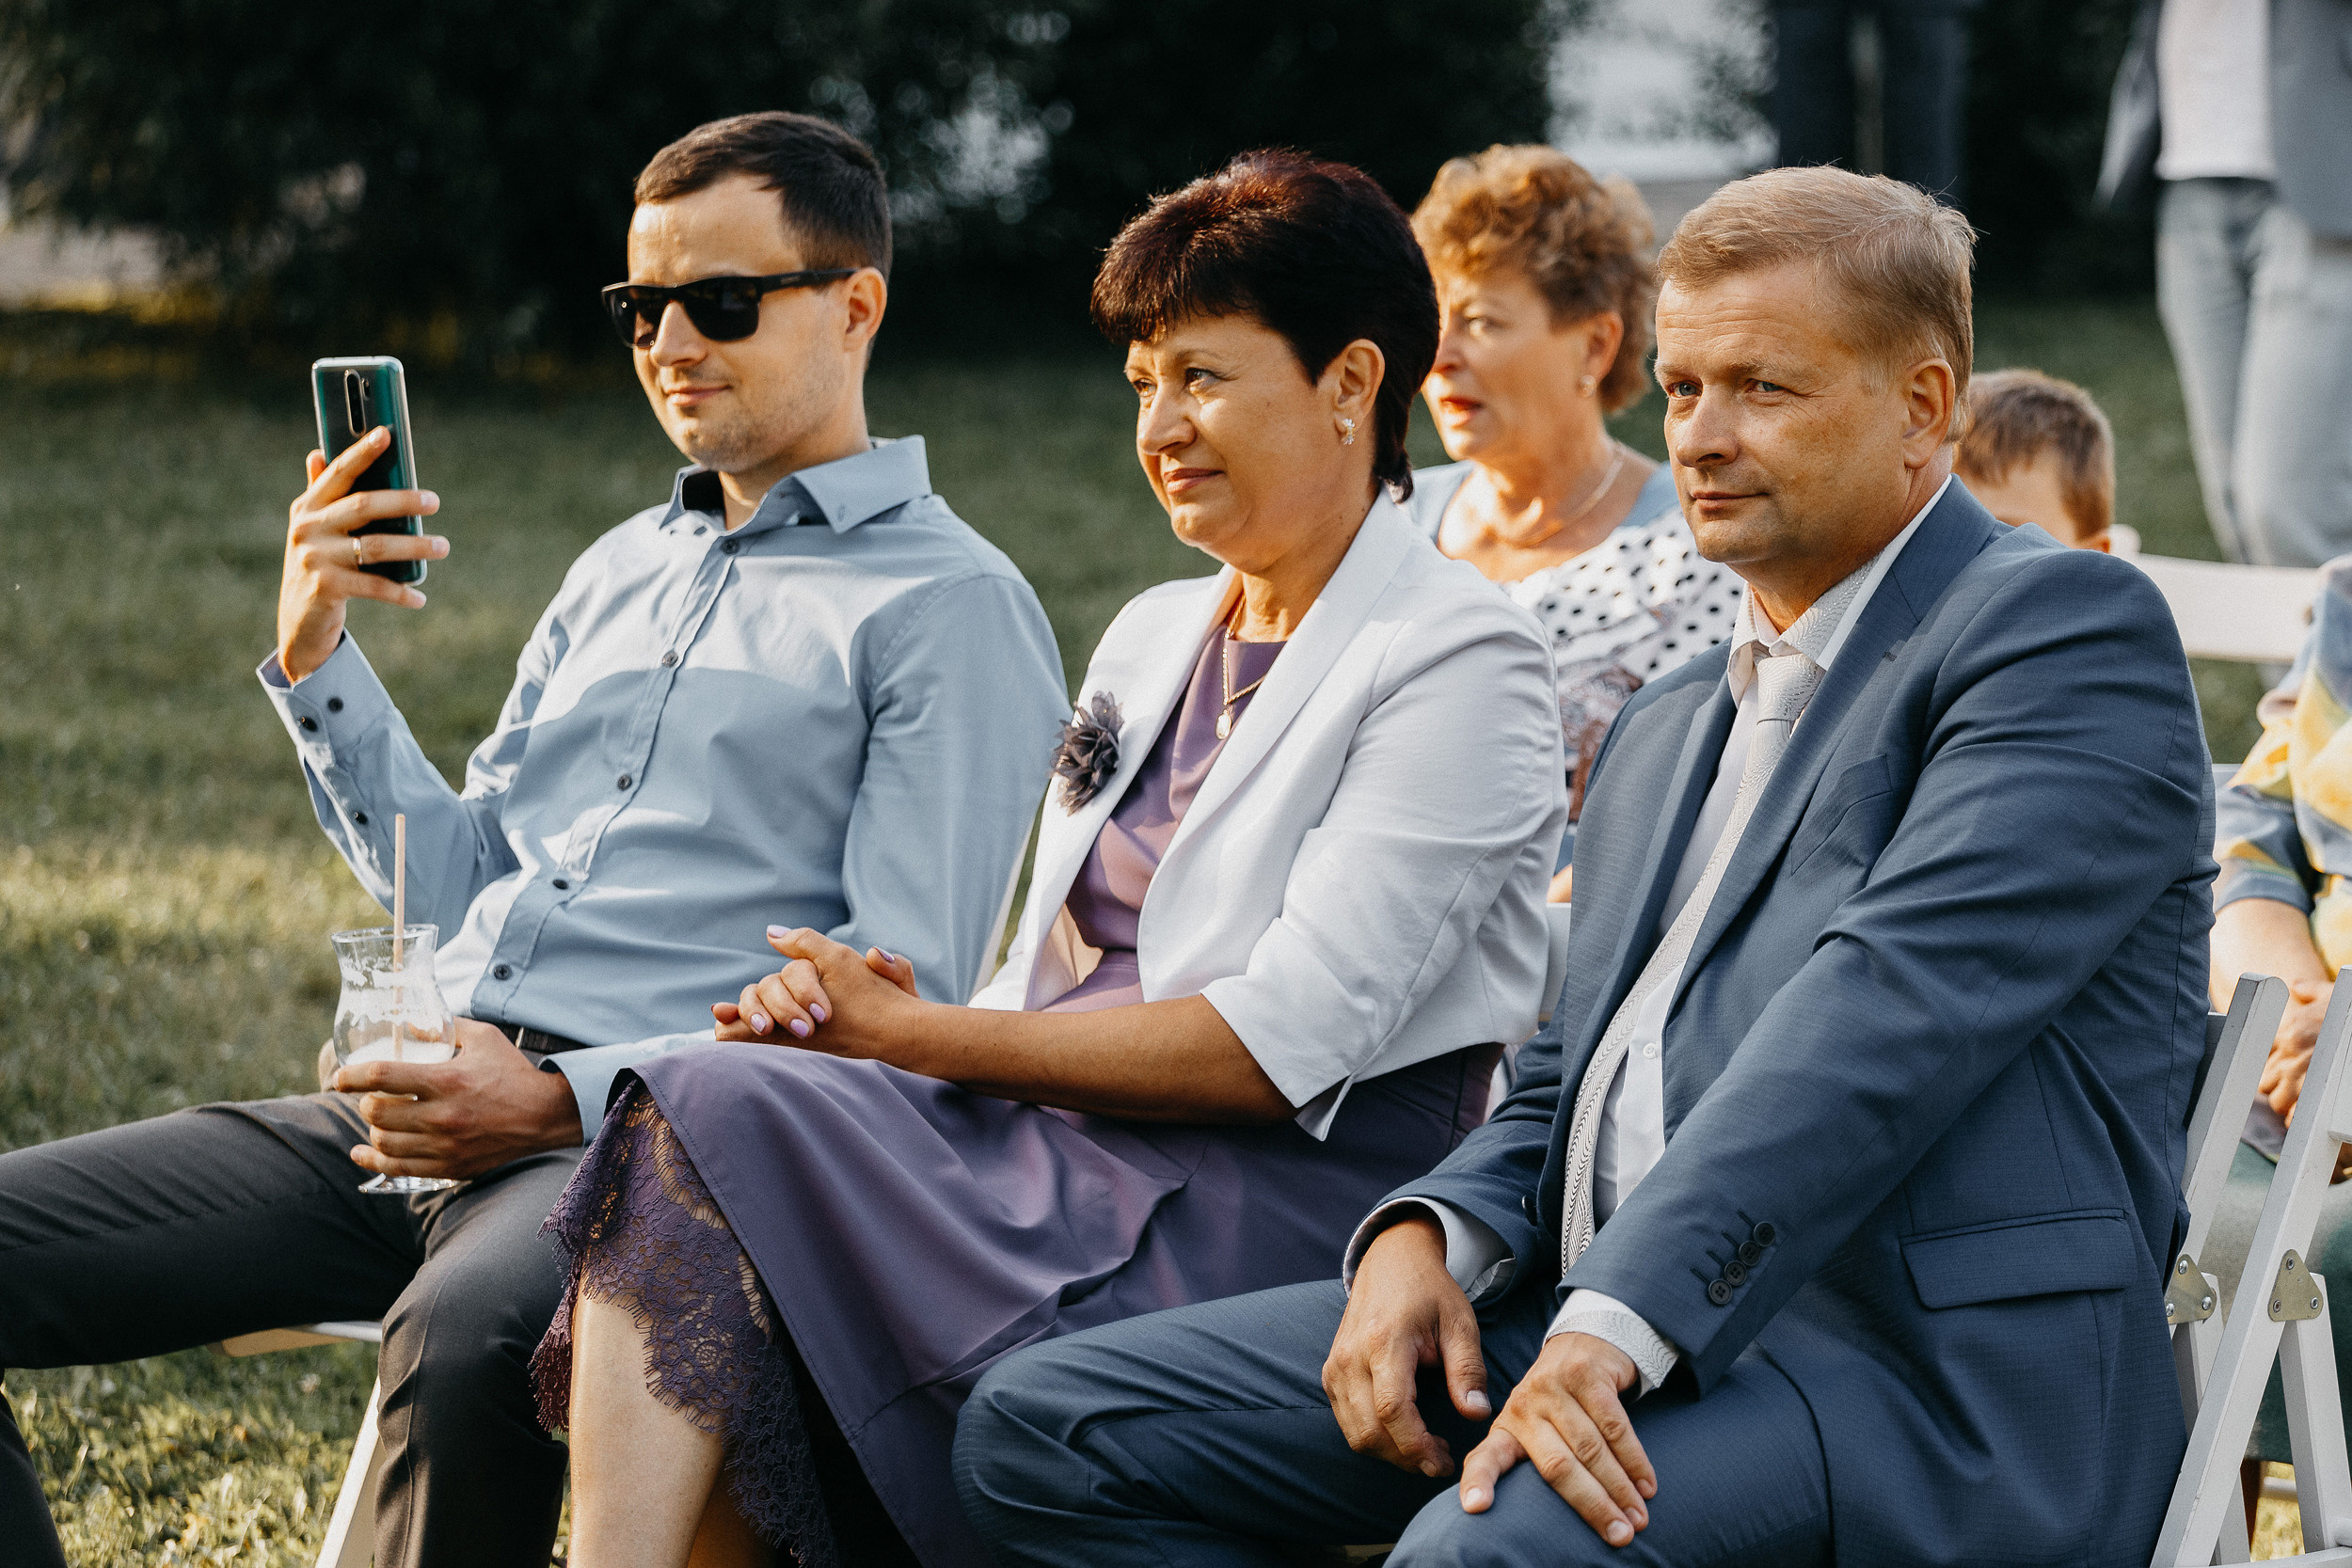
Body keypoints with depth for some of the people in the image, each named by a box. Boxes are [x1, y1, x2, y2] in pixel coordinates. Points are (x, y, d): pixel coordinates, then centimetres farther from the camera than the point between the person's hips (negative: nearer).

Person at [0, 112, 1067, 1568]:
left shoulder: (954, 608, 1)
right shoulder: (621, 571, 26)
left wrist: (564, 1101, -18)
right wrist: (317, 657, 12)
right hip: (414, 1113, 7)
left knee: (466, 1340, -42)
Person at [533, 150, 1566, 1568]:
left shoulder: (1459, 663, -5)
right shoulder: (1152, 637, 22)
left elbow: (1282, 1044, -14)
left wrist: (915, 1038, -11)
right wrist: (854, 1016, -5)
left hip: (1294, 1199, -7)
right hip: (1070, 1148, 7)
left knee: (725, 1125, -24)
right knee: (701, 1107, -21)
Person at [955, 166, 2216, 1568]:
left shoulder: (2068, 628, -3)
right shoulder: (1670, 726, 27)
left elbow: (1893, 1004, -17)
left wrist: (1618, 1326, -26)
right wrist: (1427, 1236, 1)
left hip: (1927, 1367, -9)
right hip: (1610, 1314, 9)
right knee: (1043, 1429, -1)